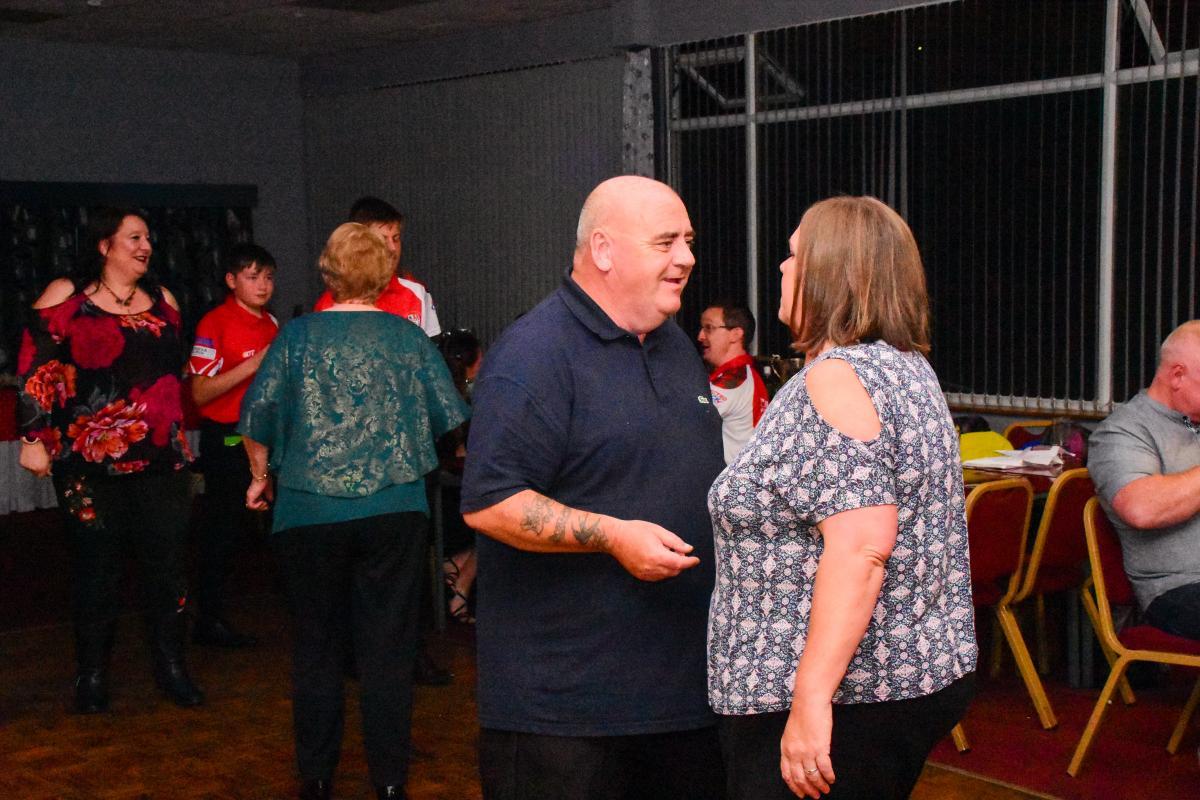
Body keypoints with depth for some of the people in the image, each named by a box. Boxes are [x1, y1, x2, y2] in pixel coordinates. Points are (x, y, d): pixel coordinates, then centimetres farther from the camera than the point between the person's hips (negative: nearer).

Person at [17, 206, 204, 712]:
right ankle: (92, 675, 17)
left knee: (166, 561, 4)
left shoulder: (162, 300, 13)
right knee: (96, 566, 4)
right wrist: (34, 437, -9)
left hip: (159, 459, 4)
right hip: (89, 461, -4)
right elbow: (35, 370, -4)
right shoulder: (65, 296, -1)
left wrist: (178, 435, 21)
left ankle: (171, 667, 17)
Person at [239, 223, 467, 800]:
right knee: (388, 646, 7)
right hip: (395, 510, 0)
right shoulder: (409, 338, 1)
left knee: (316, 645, 13)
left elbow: (258, 418, -2)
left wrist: (262, 477, 15)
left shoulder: (297, 335, -2)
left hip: (310, 512, 0)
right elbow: (449, 417, 6)